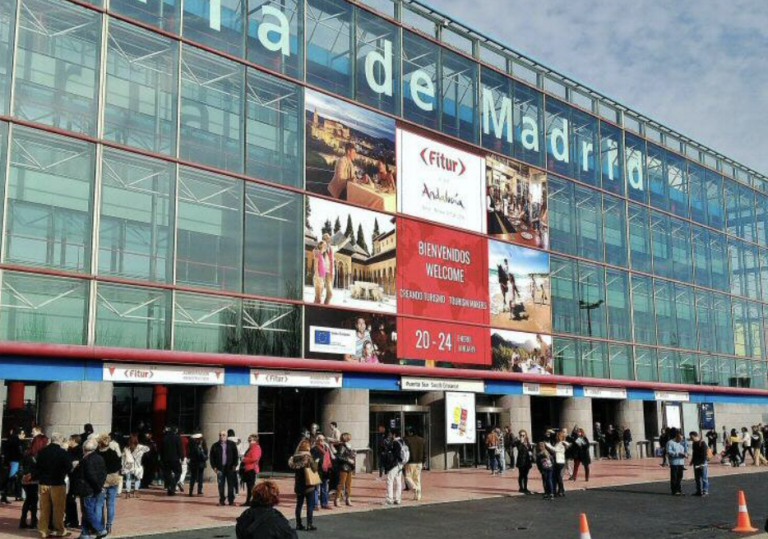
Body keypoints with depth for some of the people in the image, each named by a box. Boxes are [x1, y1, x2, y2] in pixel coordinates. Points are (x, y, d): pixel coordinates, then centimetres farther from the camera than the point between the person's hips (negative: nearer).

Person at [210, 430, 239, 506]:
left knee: (231, 485, 2)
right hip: (220, 468, 1)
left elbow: (235, 455, 3)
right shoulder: (215, 446, 4)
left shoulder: (232, 444, 2)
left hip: (230, 468, -1)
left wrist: (234, 465, -4)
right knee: (221, 485, 3)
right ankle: (221, 500, 12)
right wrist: (214, 467, -1)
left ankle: (231, 500, 9)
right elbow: (212, 457, 6)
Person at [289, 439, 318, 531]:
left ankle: (298, 524, 17)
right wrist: (315, 462, 4)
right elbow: (314, 469, -14)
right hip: (308, 485, -6)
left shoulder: (295, 457, 2)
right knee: (310, 505, 1)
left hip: (298, 485, 6)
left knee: (299, 504, 13)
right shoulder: (308, 456, -15)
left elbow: (292, 467, 8)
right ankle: (309, 525, -1)